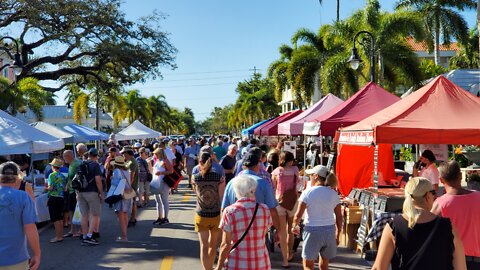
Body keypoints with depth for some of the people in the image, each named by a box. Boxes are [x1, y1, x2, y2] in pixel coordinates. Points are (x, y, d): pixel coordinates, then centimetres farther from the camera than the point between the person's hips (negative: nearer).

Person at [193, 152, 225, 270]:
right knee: (213, 245, 20)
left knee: (204, 246, 3)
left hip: (201, 216, 0)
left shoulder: (195, 177, -7)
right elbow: (222, 198, -13)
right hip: (216, 216, 0)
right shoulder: (219, 177, -12)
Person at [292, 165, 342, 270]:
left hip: (312, 231, -4)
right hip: (329, 231, 4)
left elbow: (298, 215, -11)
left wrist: (295, 226, 8)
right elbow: (339, 217, 4)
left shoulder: (308, 192, -10)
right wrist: (337, 235, 15)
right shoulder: (333, 194, 2)